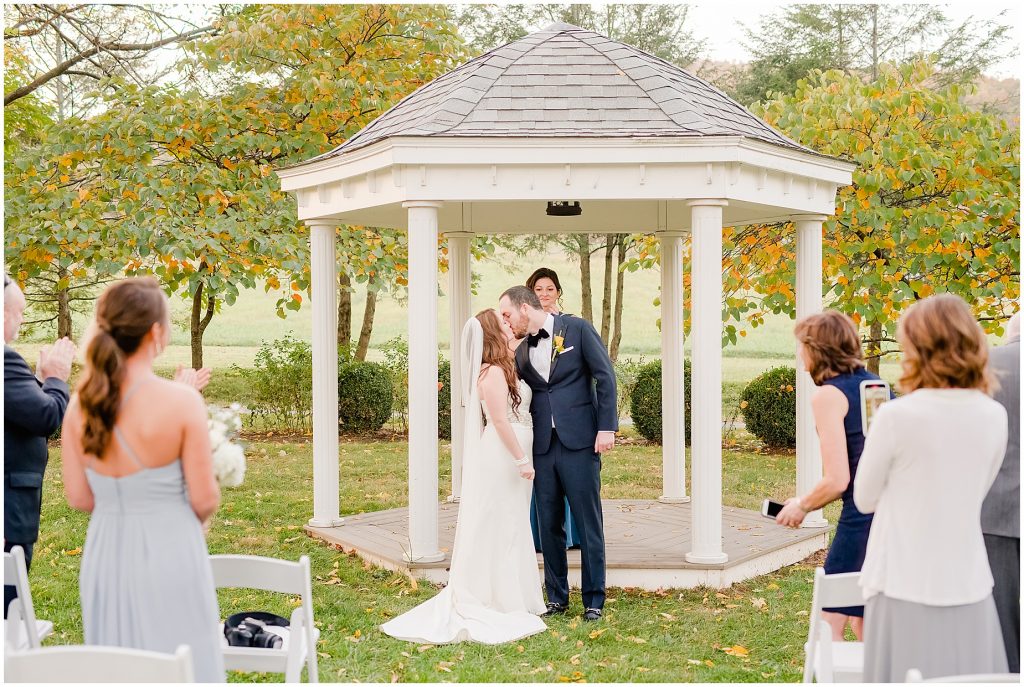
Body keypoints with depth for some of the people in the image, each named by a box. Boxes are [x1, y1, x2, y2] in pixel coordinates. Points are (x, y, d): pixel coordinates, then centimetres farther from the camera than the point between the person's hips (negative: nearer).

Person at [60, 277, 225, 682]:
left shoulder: (80, 405, -4)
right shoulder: (181, 401, -17)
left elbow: (78, 498, 2)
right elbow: (204, 499, -13)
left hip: (106, 555, 5)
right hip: (169, 552, -5)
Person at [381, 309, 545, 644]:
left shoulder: (504, 370, 14)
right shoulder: (493, 372, -17)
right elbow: (500, 420, -21)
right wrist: (522, 460, -19)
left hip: (510, 458, 10)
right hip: (501, 457, -10)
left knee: (510, 529, 15)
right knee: (498, 530, -2)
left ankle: (512, 600, 25)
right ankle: (499, 604, 6)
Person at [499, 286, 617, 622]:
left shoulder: (578, 329, -1)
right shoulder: (521, 352, 13)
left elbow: (606, 377, -4)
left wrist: (607, 427, -11)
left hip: (579, 443, -5)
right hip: (543, 447, 5)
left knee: (589, 524, 1)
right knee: (549, 525, 9)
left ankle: (594, 600, 12)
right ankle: (557, 597, 21)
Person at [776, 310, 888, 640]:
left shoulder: (829, 395, -11)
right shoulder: (876, 384, 13)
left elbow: (837, 481, -16)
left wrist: (802, 506, 2)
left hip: (862, 520, -8)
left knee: (830, 627, 1)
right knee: (865, 625, 19)